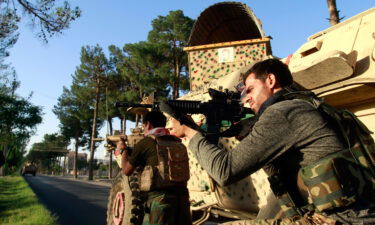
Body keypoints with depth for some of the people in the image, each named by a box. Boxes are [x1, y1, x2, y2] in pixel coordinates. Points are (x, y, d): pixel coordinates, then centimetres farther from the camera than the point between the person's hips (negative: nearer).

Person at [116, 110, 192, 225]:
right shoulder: (178, 143, 12)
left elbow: (126, 170, 5)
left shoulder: (145, 142, -3)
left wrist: (123, 150, 24)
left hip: (160, 199, -5)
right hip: (182, 198, 6)